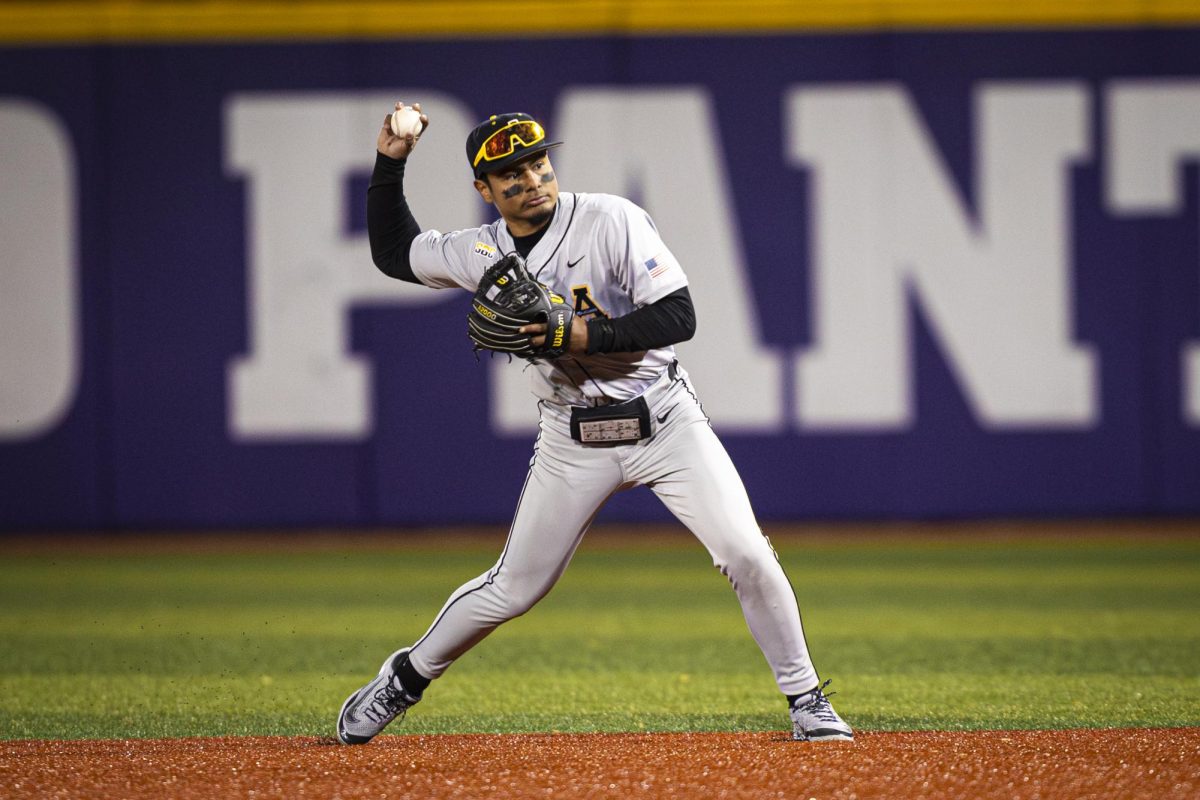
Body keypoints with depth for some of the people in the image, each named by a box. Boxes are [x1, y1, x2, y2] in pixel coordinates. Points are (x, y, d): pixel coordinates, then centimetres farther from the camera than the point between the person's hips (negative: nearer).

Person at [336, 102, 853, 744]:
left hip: (664, 421, -2)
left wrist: (587, 335, -28)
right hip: (572, 441, 2)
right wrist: (389, 164, 4)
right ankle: (406, 678, 29)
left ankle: (806, 700, -1)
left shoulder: (611, 220, -15)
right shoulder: (480, 254, -2)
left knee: (746, 555, -15)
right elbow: (393, 252, 16)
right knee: (513, 590, 6)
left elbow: (678, 316, -18)